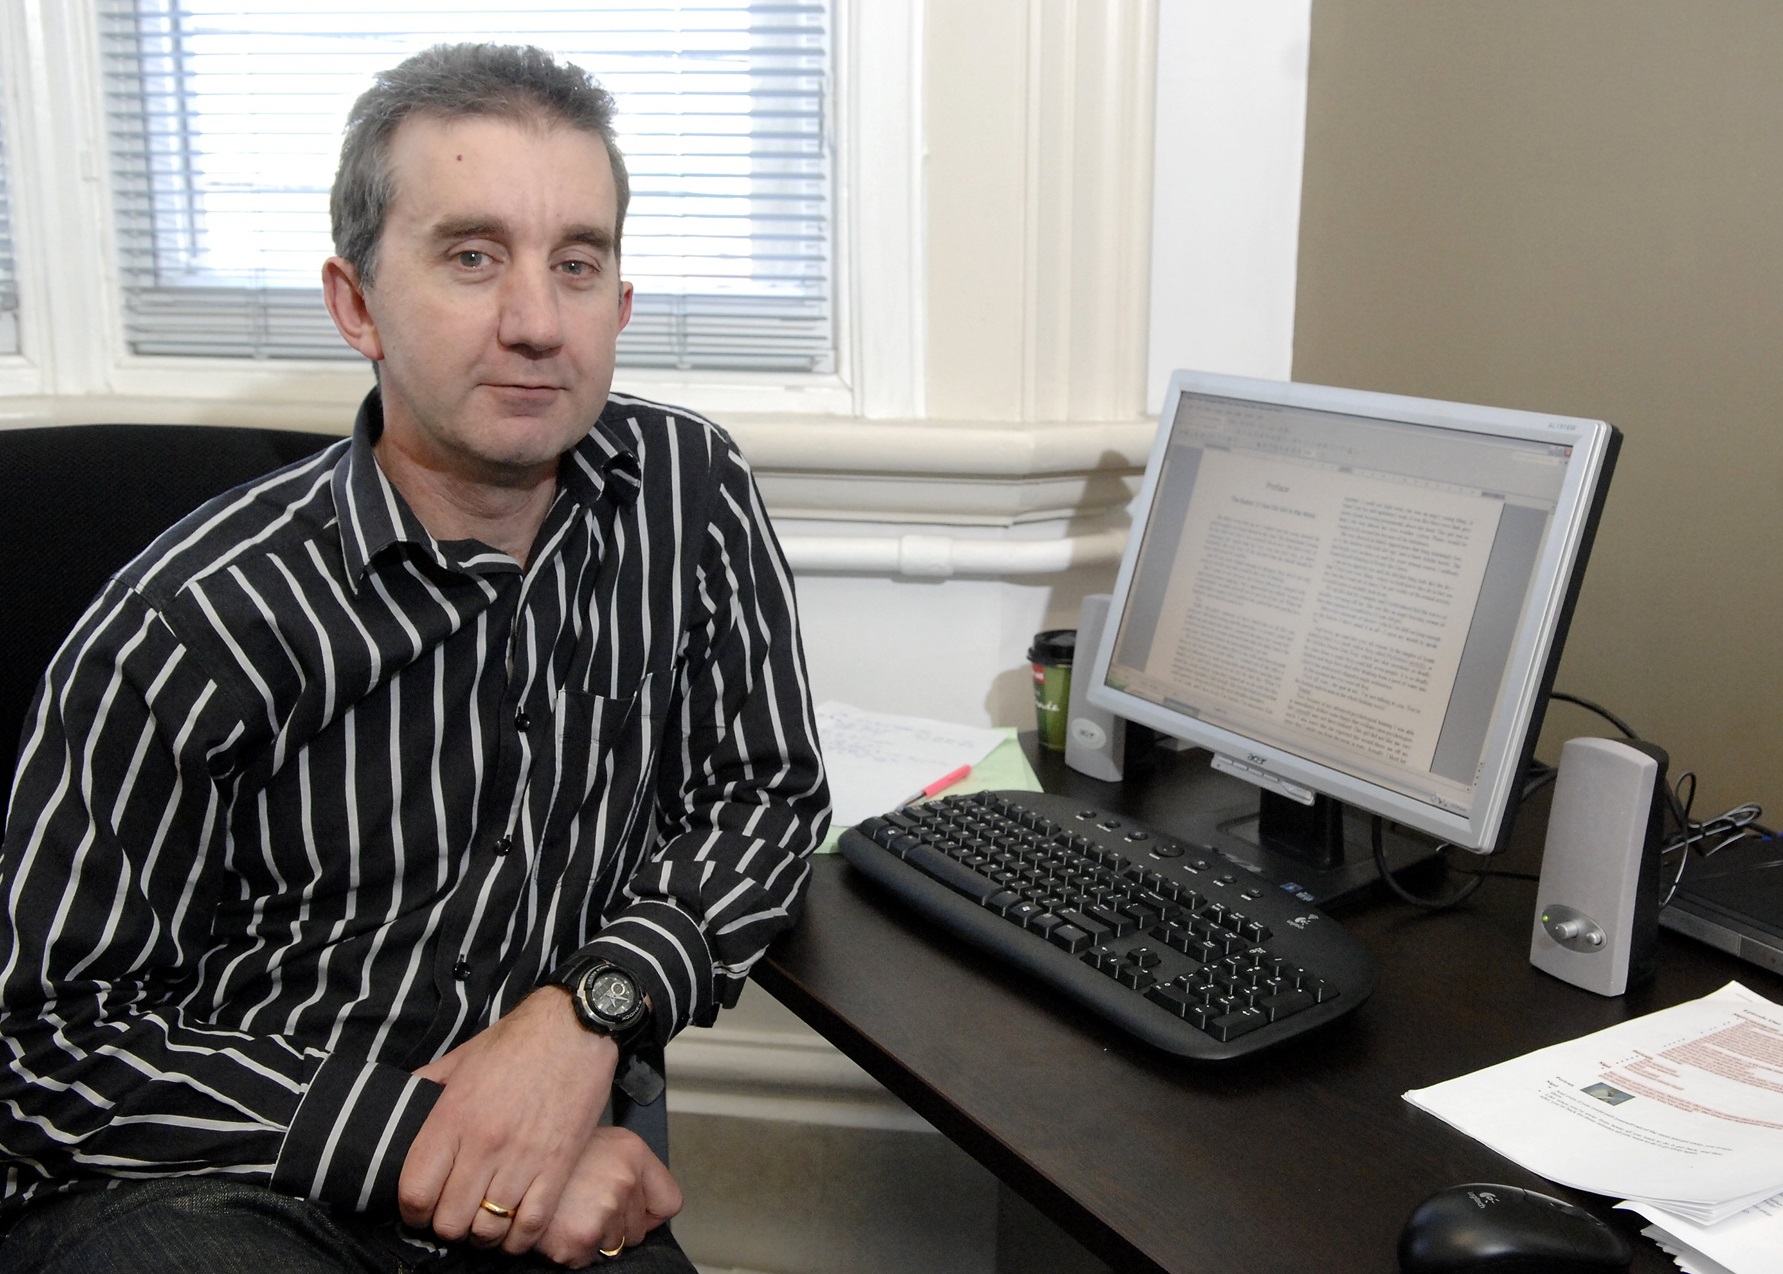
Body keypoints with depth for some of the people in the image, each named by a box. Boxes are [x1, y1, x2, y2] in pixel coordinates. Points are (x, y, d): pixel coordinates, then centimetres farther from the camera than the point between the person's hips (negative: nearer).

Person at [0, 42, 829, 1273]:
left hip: (555, 1173, 5)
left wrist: (587, 1012, -14)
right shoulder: (195, 628, -15)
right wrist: (409, 1137, -19)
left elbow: (771, 795, 3)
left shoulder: (692, 484, -3)